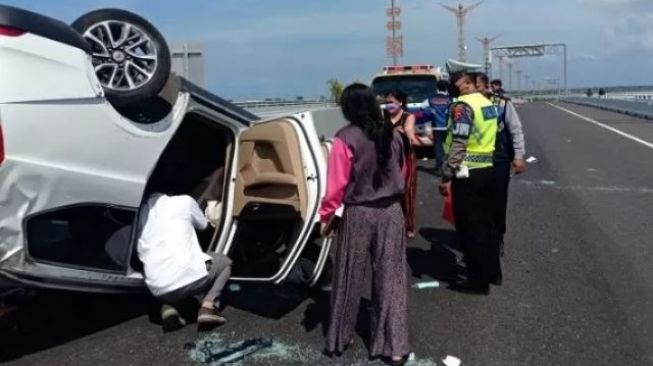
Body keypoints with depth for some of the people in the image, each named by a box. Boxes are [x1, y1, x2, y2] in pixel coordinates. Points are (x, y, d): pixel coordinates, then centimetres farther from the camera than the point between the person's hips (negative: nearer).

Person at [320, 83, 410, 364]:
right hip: (391, 211, 4)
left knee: (349, 278, 12)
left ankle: (339, 340, 28)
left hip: (358, 214, -3)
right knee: (390, 279, 9)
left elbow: (336, 183, -13)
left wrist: (326, 216, -2)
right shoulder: (392, 135, 2)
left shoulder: (345, 138, -13)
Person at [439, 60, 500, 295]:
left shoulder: (462, 106, -16)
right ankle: (491, 271, 28)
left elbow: (458, 145, -22)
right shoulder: (487, 103, 12)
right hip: (487, 170, 9)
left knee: (469, 227, -1)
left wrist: (446, 177, -19)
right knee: (486, 222, 17)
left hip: (468, 174, -9)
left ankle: (478, 280, 7)